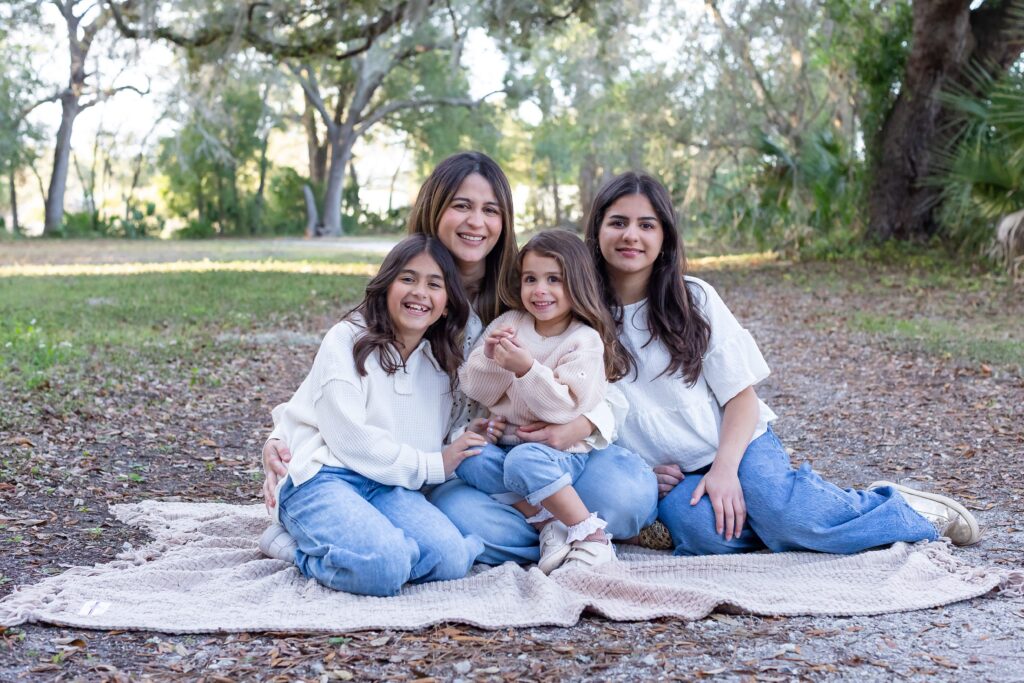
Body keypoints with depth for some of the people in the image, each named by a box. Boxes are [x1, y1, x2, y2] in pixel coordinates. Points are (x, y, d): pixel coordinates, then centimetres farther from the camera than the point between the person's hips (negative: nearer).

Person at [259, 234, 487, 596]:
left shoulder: (441, 363, 15)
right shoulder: (348, 340, -4)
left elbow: (432, 444, 15)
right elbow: (350, 438, -12)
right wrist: (432, 467, -8)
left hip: (386, 486, 6)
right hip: (321, 477, -6)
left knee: (450, 558, -23)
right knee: (384, 567, -34)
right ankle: (296, 548, -5)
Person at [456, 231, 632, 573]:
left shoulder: (585, 341, -7)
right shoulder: (508, 323, 7)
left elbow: (565, 408, -18)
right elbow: (475, 390, 5)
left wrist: (527, 368, -30)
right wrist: (489, 357, -15)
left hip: (562, 450, -5)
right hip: (506, 440, 6)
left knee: (524, 461, -35)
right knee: (466, 455, -23)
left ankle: (591, 535, -20)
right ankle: (548, 524, -19)